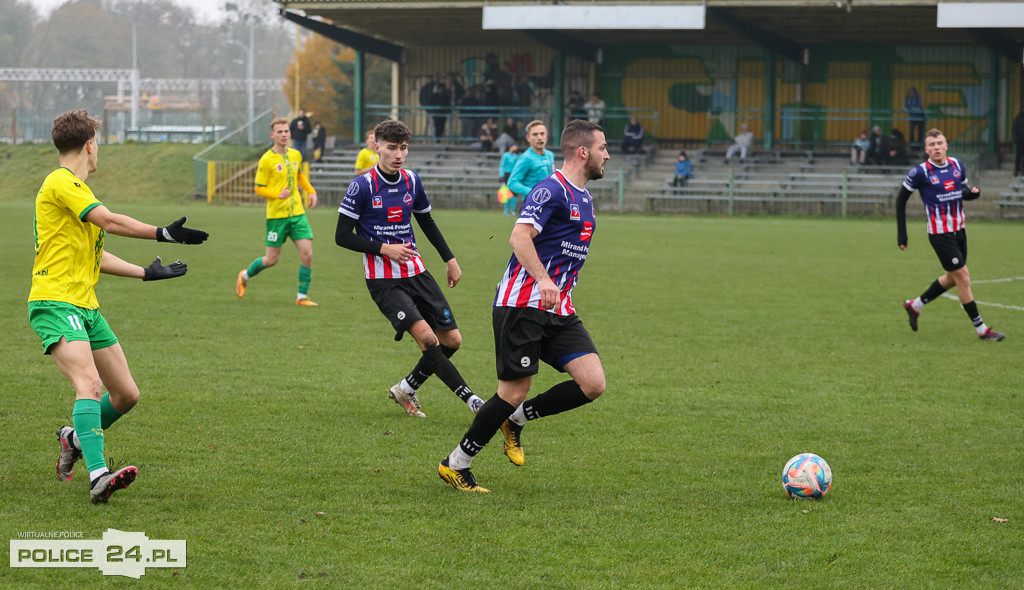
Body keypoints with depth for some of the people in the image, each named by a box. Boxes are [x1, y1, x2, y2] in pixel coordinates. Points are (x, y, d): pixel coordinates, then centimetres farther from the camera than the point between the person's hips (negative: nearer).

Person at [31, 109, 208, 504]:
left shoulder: (77, 189, 22)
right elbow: (111, 223, -18)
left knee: (126, 395, 9)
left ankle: (75, 438, 34)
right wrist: (163, 234, -12)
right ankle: (98, 477, -38)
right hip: (55, 303, -10)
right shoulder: (61, 183, -10)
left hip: (87, 307, 10)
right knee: (91, 385, -28)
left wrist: (147, 273, 34)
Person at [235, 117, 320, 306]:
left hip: (297, 213, 4)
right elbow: (259, 189, -6)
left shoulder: (295, 155, 8)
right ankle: (245, 276, 32)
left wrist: (311, 191, 13)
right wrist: (278, 194, -21)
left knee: (307, 254, -8)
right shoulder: (266, 160, -9)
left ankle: (302, 297, 3)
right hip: (276, 215, -4)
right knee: (272, 259, 3)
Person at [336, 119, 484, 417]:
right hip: (383, 279, -6)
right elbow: (342, 236, -9)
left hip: (416, 272, 6)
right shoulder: (363, 186, -11)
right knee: (426, 337, -22)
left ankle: (406, 389, 21)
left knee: (452, 340, 2)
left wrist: (450, 259, 19)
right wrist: (383, 249, -17)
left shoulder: (412, 181, 6)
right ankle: (470, 399, -18)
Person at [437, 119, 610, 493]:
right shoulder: (552, 190, -12)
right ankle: (455, 465, 9)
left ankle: (516, 419, 13)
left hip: (558, 308, 8)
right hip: (522, 304, -8)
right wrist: (542, 279, -37)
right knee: (514, 392, -7)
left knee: (593, 384, -7)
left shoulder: (583, 197, 17)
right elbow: (519, 236, -25)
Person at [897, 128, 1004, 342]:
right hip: (940, 234, -7)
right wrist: (901, 234, -5)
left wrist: (973, 192, -8)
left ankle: (915, 305, 36)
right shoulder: (920, 172, -12)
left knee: (952, 277, 17)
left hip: (959, 230, 7)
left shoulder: (957, 165, 4)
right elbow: (901, 199, -3)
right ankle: (981, 329, 1)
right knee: (963, 277, -6)